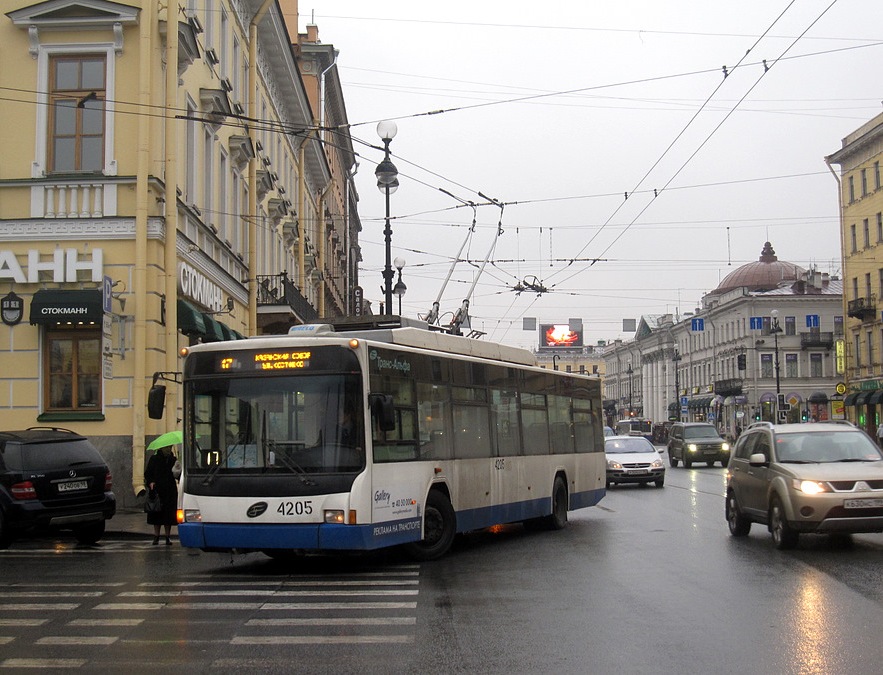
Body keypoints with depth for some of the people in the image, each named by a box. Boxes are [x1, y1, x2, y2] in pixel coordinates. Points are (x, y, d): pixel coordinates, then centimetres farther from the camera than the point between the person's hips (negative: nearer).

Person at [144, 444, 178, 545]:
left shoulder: (173, 460, 9)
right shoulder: (154, 459, 3)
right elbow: (147, 473, 2)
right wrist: (150, 482, -15)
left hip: (170, 492, 2)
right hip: (157, 490, -1)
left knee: (169, 514, 2)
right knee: (157, 514, 2)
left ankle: (168, 536, 11)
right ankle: (156, 535, 12)